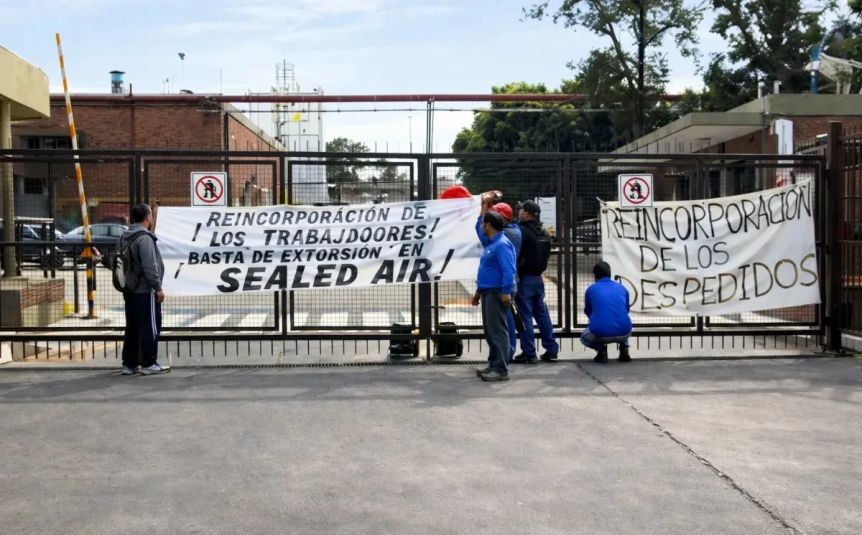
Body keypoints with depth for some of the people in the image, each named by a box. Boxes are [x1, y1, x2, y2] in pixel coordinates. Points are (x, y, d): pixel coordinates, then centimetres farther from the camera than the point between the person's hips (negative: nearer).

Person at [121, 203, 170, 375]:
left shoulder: (125, 237, 13)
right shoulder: (144, 238, -17)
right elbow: (149, 266, -21)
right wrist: (158, 287, -15)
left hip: (129, 290, 9)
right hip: (145, 290, -9)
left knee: (132, 328, 13)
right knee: (150, 328, -1)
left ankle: (129, 364, 17)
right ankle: (148, 364, 3)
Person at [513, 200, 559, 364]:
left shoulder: (522, 231, -16)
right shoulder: (544, 233, 11)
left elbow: (515, 254, -16)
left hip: (525, 278, -8)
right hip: (538, 278, 8)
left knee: (525, 315, -3)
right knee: (542, 314, 13)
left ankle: (529, 353, 0)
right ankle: (551, 349, 17)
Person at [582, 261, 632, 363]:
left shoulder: (591, 289, 11)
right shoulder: (622, 288, 17)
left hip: (600, 334, -3)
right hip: (623, 333, 3)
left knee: (584, 337, 33)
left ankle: (601, 350, 3)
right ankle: (624, 350, 15)